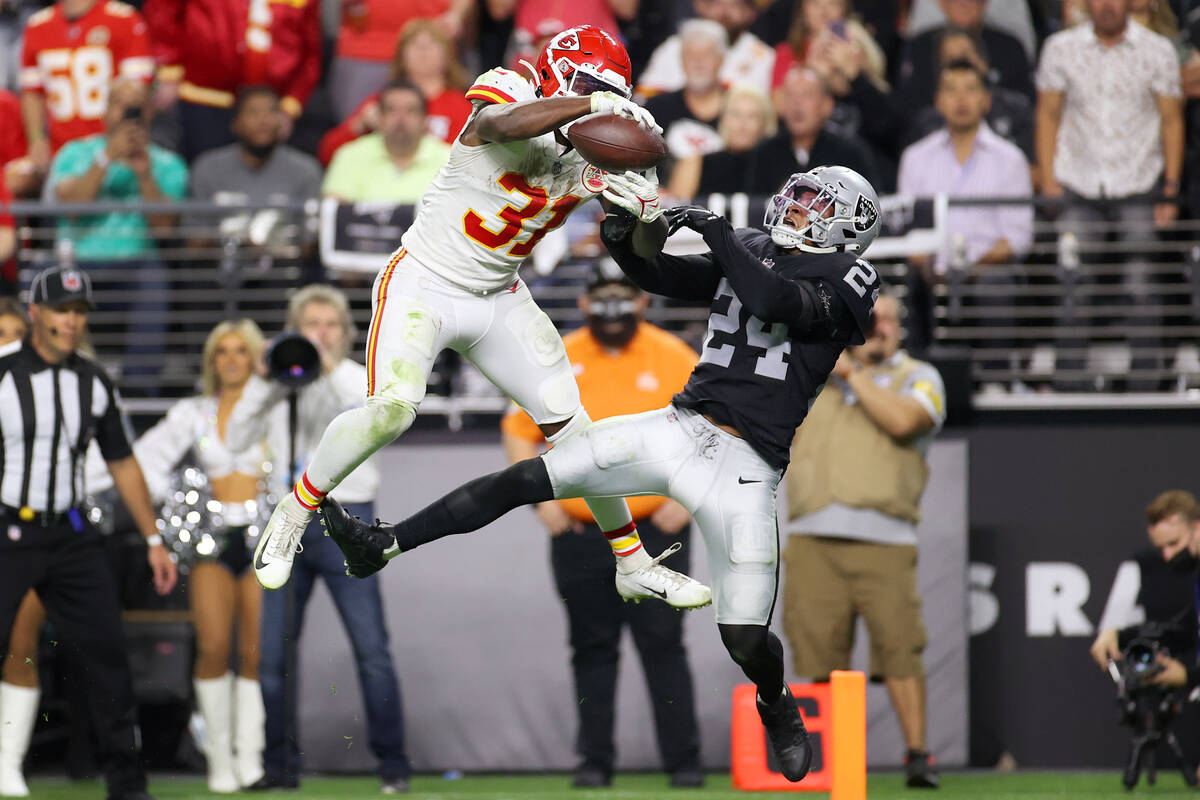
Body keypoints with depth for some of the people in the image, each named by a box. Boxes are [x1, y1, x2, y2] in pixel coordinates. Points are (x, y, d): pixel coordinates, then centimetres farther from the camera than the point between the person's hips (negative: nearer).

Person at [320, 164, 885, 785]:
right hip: (680, 427, 5)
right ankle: (380, 547, 2)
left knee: (746, 639, -8)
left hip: (744, 468, -5)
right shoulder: (750, 252, 14)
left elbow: (780, 303, -23)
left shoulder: (845, 278, -5)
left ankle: (777, 707, 27)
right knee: (525, 480, -3)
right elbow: (663, 277, 14)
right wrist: (627, 243, -6)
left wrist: (719, 235, -22)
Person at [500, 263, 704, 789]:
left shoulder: (674, 359, 0)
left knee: (663, 644, -6)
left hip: (656, 529, -2)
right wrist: (540, 498, 0)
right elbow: (519, 434, 11)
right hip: (579, 534, 2)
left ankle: (684, 760, -4)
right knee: (592, 649, 5)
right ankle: (594, 760, 10)